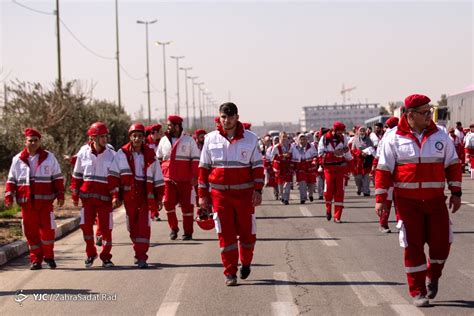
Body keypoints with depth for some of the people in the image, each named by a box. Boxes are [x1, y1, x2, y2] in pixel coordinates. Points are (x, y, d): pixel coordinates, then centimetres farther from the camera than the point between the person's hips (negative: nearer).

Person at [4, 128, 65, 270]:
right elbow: (11, 180, 11)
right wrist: (9, 197, 2)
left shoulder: (49, 157, 6)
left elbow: (57, 178, 8)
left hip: (45, 201, -1)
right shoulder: (18, 160, 8)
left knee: (47, 229, -6)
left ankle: (49, 256, 11)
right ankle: (36, 259, 12)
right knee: (31, 232, 3)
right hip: (26, 202, 1)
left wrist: (60, 195, 3)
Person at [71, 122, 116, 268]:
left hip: (104, 196, -1)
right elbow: (77, 175, 9)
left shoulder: (111, 154, -1)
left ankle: (106, 257, 16)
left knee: (106, 227, 0)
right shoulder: (84, 152, 1)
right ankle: (90, 253, 20)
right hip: (87, 194, 1)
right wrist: (75, 195, 8)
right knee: (86, 225, -1)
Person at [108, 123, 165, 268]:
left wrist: (159, 198, 8)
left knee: (144, 226, -10)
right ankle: (139, 252, 27)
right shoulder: (122, 154, 0)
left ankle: (141, 257, -9)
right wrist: (115, 195, -5)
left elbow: (158, 178, 9)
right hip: (129, 195, 1)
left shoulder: (150, 155, 3)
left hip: (145, 196, -1)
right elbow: (113, 175, 0)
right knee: (132, 226, 9)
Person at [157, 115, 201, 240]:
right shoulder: (164, 140, 11)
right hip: (168, 179, 2)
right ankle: (173, 228, 14)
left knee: (186, 205, 1)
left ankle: (188, 232, 10)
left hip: (185, 180, -2)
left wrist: (194, 176, -7)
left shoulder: (189, 140, 2)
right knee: (168, 203, -6)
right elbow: (158, 159, 16)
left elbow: (195, 159, 1)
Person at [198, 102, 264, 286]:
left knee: (247, 231, 7)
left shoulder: (250, 139, 1)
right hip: (220, 193, 0)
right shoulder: (211, 139, 3)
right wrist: (203, 194, 4)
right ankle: (230, 273, 5)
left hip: (244, 193, 0)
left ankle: (246, 263, 32)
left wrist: (257, 190, -6)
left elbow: (257, 166, 3)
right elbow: (204, 167, 7)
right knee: (225, 234, -1)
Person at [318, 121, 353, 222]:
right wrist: (334, 154, -22)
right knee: (328, 190, -3)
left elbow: (347, 154, 14)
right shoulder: (325, 138, -7)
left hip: (340, 168, 2)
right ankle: (328, 209, 26)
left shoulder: (343, 139, 3)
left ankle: (337, 217, 0)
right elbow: (321, 154, -13)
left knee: (339, 192, -2)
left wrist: (349, 166, 13)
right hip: (329, 168, -2)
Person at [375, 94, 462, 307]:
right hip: (408, 201, -2)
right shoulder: (394, 138, -4)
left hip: (436, 200, 2)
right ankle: (417, 292, 9)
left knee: (441, 242, 3)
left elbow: (453, 165, 8)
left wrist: (456, 192, 3)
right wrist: (380, 199, -6)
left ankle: (433, 276, 31)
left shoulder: (440, 136, 3)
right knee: (413, 246, 0)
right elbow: (384, 170, -3)